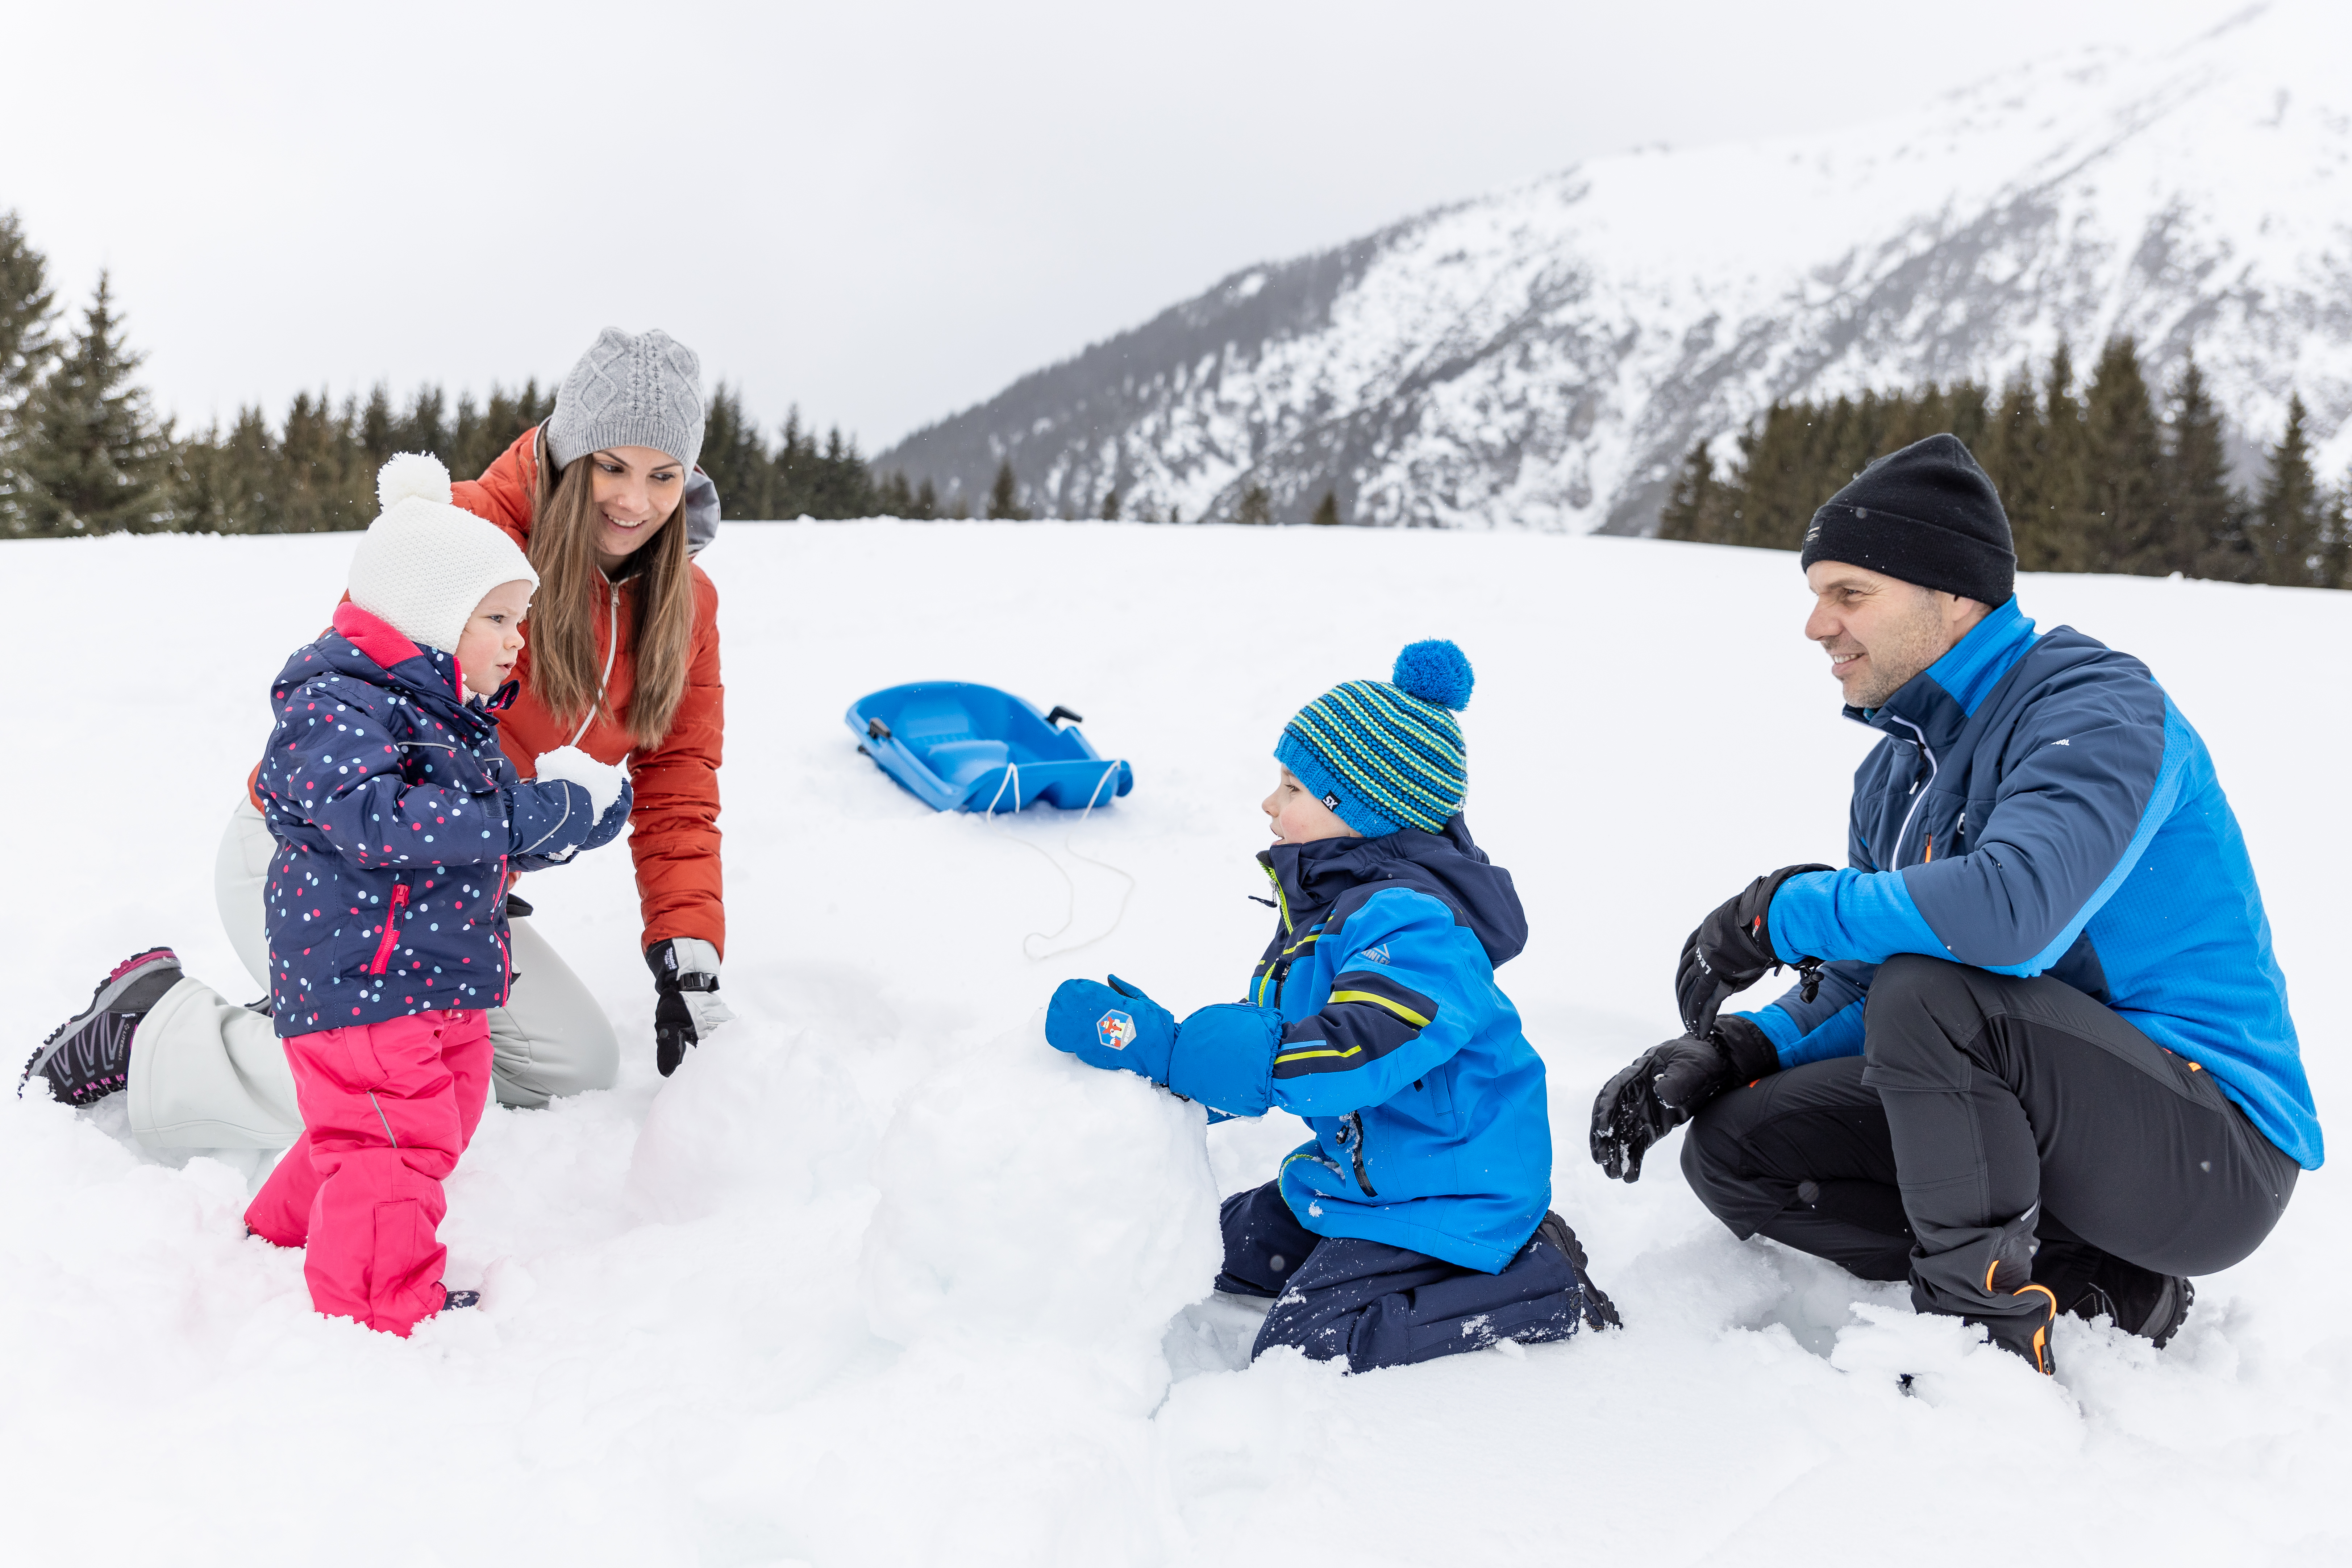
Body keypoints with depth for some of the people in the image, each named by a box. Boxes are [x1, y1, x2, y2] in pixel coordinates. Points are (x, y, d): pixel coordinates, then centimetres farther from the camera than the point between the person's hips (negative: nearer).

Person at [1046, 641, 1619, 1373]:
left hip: (1443, 1196, -10)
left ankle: (1535, 1284, -3)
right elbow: (1272, 1029, 11)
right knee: (1227, 1250, 19)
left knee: (1298, 1350, -14)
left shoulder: (1412, 927, -30)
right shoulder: (1329, 898, 3)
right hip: (1360, 1169, 10)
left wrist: (1159, 1045, -40)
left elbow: (1347, 1055, -43)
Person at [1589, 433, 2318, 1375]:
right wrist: (1731, 1052, -9)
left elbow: (2012, 912, -38)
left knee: (1928, 990, -32)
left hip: (2218, 1155, -9)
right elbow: (1855, 991, 11)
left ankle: (1992, 1334, -16)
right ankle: (2094, 1283, -4)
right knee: (1735, 1144, -2)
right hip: (2016, 1124, 9)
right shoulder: (1897, 770, 10)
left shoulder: (2096, 708, -17)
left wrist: (1783, 911, -24)